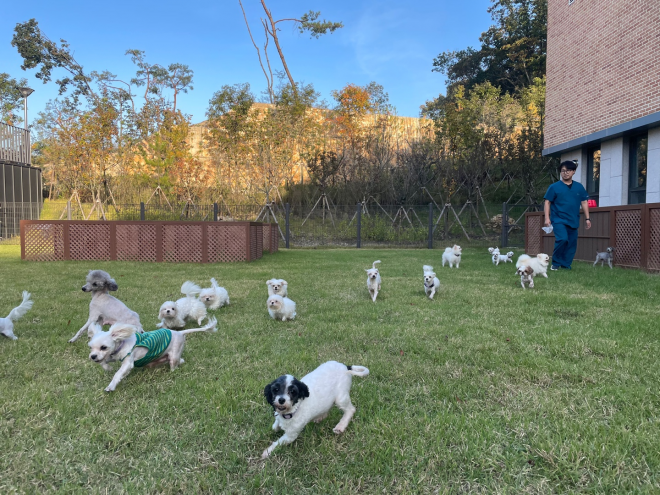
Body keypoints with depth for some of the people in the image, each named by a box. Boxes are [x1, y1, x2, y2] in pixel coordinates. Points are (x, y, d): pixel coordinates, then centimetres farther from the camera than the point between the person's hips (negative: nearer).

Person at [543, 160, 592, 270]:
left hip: (573, 221, 4)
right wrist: (547, 218, -9)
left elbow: (584, 202, 14)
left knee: (572, 244, 5)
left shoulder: (579, 187, 9)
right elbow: (547, 202, -1)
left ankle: (566, 265, 19)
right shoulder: (554, 187, -1)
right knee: (562, 239, -23)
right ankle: (556, 263, -5)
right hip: (559, 220, -4)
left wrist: (587, 218, 11)